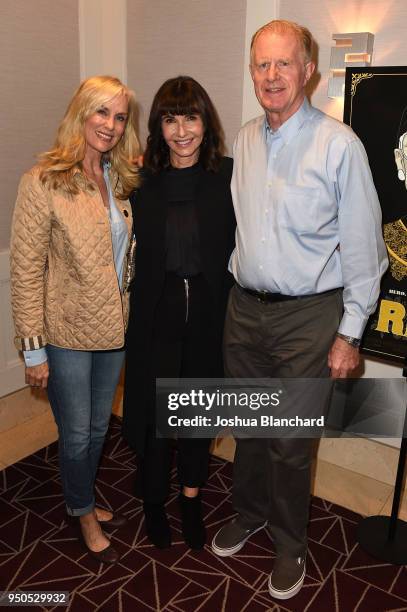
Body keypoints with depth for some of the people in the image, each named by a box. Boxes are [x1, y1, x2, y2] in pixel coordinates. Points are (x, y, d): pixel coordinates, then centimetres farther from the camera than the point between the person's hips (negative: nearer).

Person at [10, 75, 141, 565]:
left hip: (114, 329, 5)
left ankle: (82, 502, 44)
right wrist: (32, 349, -13)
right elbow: (26, 270, -14)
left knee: (98, 426, 20)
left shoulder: (120, 180, 3)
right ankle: (85, 516, 37)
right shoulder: (44, 181, -14)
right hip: (67, 333, -5)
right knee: (76, 434, 12)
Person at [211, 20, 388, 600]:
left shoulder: (339, 145, -11)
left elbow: (362, 247, -10)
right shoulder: (244, 141, 6)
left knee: (290, 442, 7)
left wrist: (349, 333, -10)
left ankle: (289, 546, 33)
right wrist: (236, 274, 14)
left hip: (307, 316, -5)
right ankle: (249, 513, 44)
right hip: (244, 307, 5)